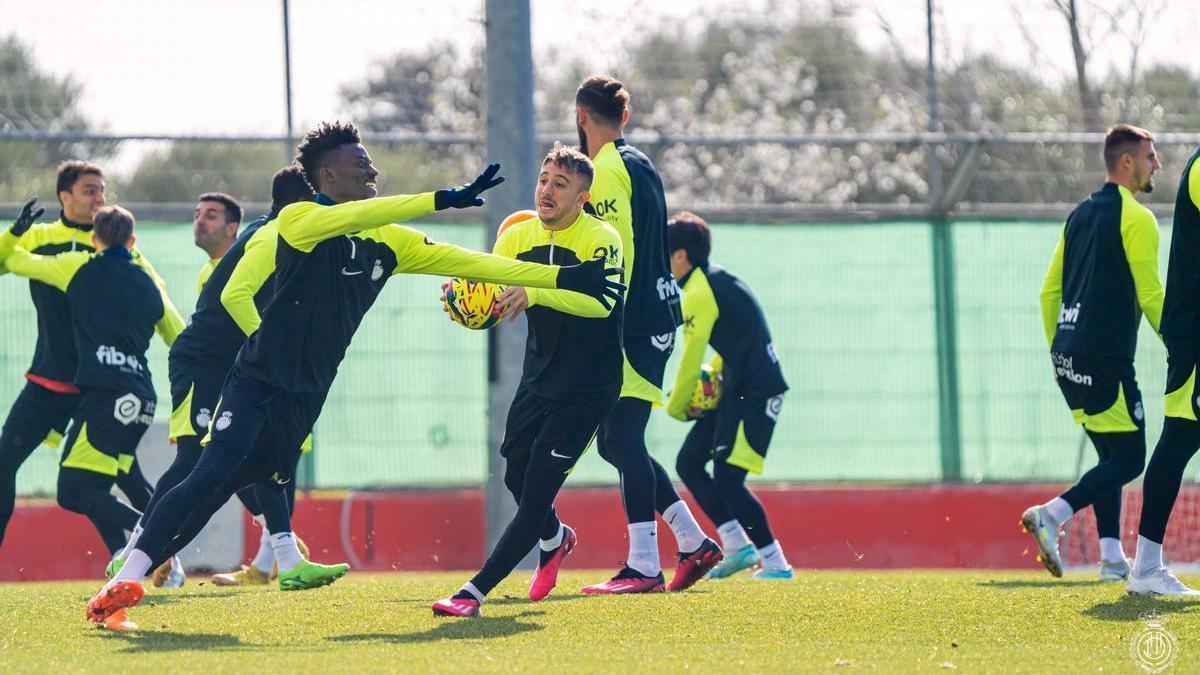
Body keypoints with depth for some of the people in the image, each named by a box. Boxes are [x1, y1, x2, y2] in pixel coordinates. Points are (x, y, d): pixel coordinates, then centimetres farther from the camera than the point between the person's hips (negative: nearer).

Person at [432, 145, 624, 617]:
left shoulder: (601, 239, -16)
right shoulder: (517, 237, 2)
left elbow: (600, 300, -34)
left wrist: (535, 291, -47)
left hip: (587, 386, -6)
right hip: (538, 377, 6)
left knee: (537, 492, -12)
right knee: (516, 476, 14)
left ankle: (475, 592, -12)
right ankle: (554, 539, 48)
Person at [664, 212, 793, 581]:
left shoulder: (699, 293, -15)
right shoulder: (717, 279, 14)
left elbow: (691, 358, -11)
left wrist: (675, 406, 2)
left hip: (755, 393, -10)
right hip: (738, 389, 10)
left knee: (726, 478, -13)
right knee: (688, 462, 8)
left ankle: (775, 563, -9)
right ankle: (737, 545, 8)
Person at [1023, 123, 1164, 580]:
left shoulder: (1080, 214, 18)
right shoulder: (1135, 218, -7)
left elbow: (1049, 291, 19)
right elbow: (1150, 296, -11)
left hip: (1068, 355, 9)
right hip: (1105, 356, -9)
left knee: (1111, 455, 14)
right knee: (1129, 457, -5)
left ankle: (1112, 558, 8)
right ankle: (1052, 515, -21)